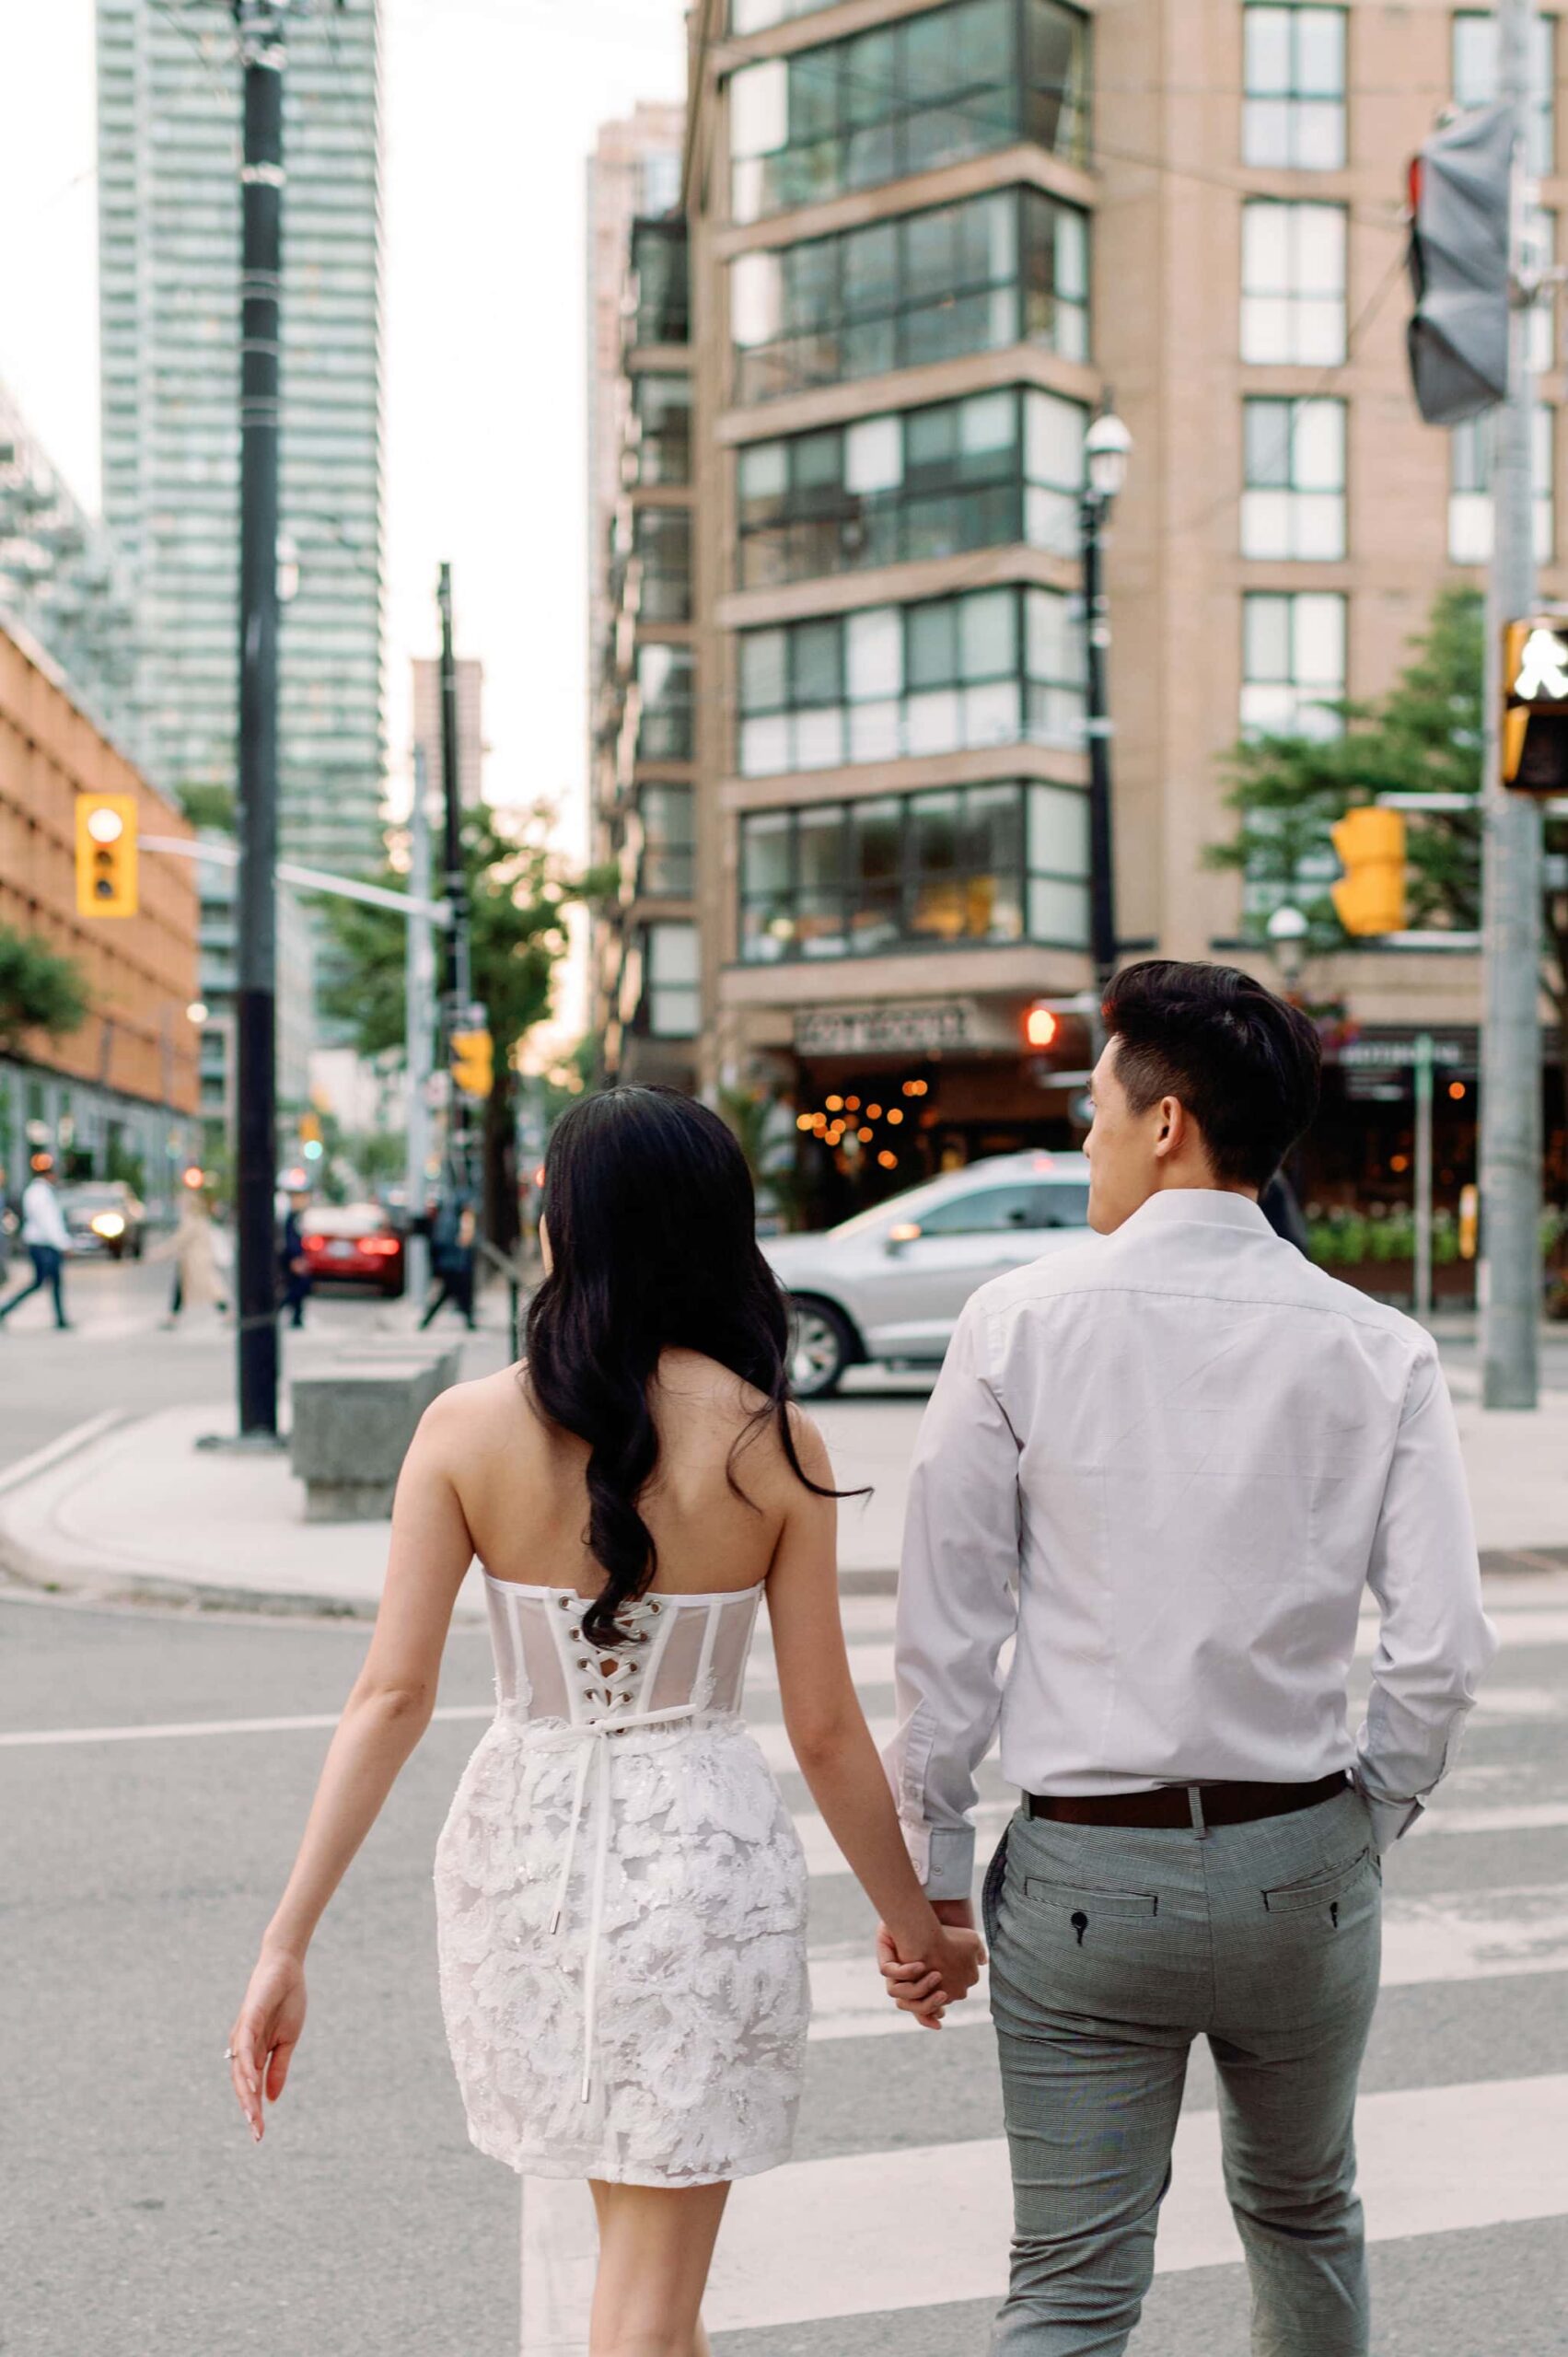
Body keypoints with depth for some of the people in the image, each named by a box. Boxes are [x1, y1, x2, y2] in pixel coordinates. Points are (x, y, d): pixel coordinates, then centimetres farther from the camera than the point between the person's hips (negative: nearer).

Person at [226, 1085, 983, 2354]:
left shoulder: (468, 1428, -7)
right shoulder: (774, 1443, -9)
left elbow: (392, 1697, -11)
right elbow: (825, 1728, -6)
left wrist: (287, 1943, -7)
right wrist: (919, 1927, 8)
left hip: (523, 1848, 2)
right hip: (703, 1854, -2)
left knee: (637, 2228, 28)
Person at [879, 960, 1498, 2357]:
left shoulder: (1022, 1324, -8)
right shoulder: (1379, 1352, -5)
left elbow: (949, 1634, -7)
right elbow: (1444, 1651, -8)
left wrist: (930, 1867, 2)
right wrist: (1369, 1821, 9)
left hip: (1086, 1874, -2)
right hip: (1303, 1868, 2)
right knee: (1307, 2216, 26)